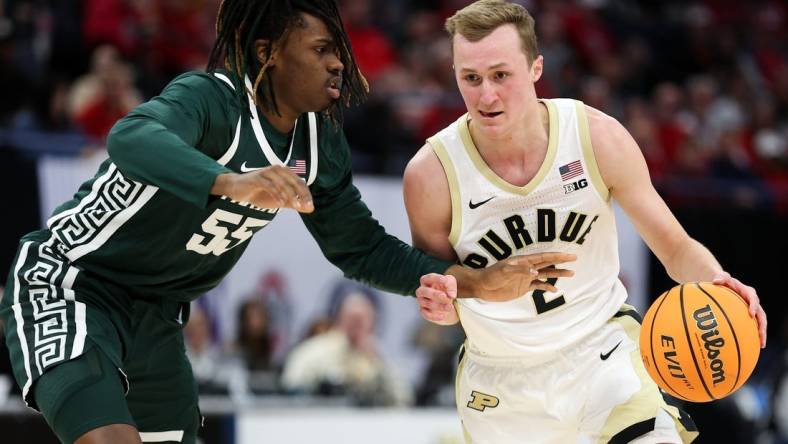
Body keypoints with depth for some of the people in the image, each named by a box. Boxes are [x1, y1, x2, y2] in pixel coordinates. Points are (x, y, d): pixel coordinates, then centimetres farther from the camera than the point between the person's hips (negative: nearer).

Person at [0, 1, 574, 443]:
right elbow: (133, 139, -46)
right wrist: (231, 182, -64)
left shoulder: (318, 144, -1)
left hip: (154, 313, 8)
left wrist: (475, 282, 0)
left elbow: (360, 248, 10)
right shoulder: (210, 99, -24)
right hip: (66, 284, -8)